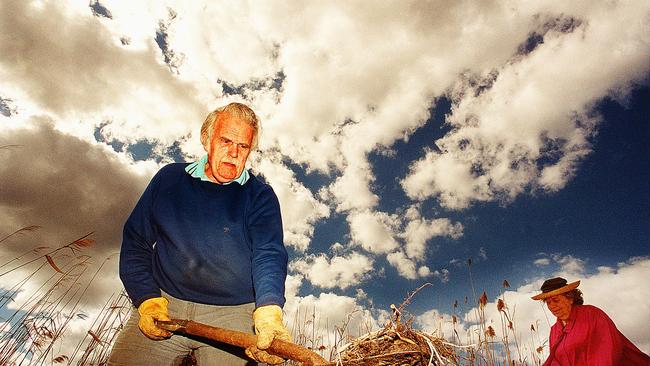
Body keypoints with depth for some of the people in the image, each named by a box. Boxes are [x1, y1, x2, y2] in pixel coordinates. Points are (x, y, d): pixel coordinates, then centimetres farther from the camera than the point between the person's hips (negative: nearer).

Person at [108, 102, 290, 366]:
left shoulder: (260, 197, 1)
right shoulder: (169, 178, 8)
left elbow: (269, 255, -12)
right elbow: (135, 242, 10)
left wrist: (269, 310, -30)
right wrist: (147, 299, -3)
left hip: (233, 314, -1)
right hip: (163, 304, 2)